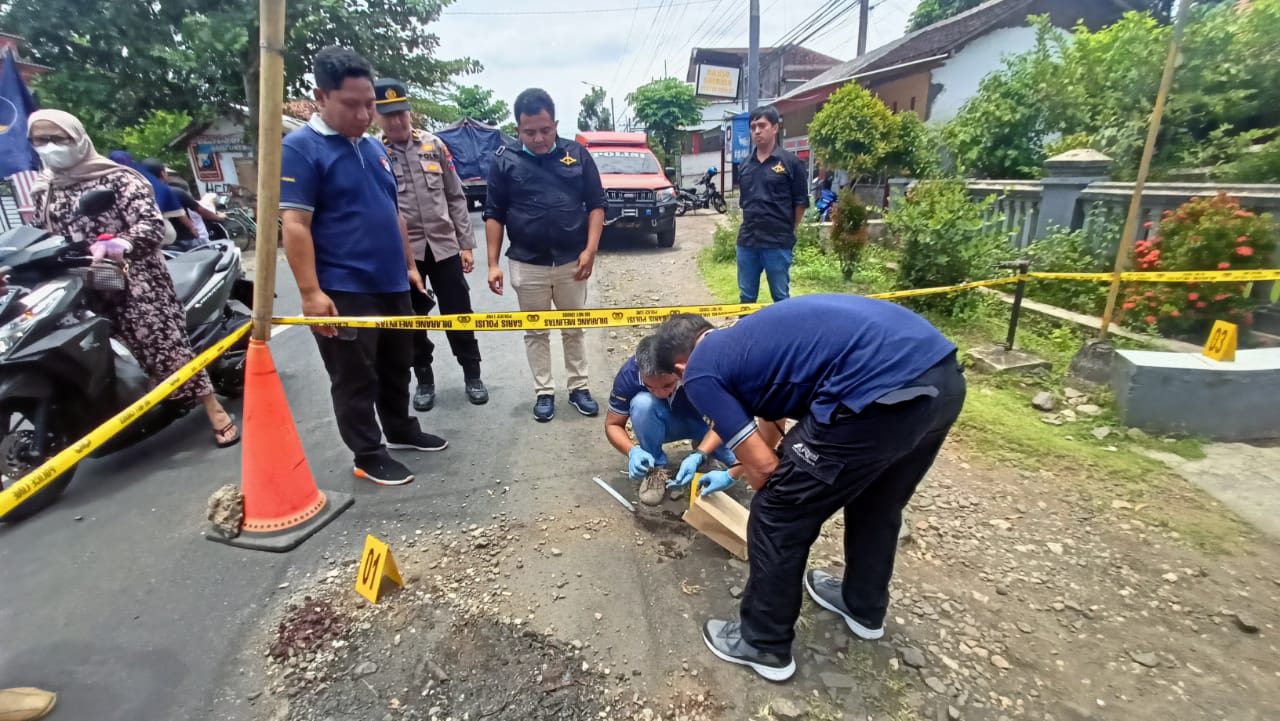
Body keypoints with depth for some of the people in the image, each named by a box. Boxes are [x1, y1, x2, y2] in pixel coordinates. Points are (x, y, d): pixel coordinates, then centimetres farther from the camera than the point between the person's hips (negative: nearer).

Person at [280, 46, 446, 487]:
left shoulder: (374, 148, 14)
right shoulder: (300, 148, -10)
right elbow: (295, 225, -16)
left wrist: (408, 265, 18)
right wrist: (311, 292, -22)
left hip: (391, 285, 8)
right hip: (343, 291, -8)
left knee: (397, 368, 19)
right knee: (356, 380, 3)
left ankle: (402, 431, 36)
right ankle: (368, 456, 16)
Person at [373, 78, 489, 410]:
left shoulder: (433, 145, 6)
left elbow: (456, 197, 8)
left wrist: (466, 243, 3)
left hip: (444, 246, 1)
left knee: (458, 315, 7)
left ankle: (472, 375, 22)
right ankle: (424, 380, 26)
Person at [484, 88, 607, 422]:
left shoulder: (578, 155, -1)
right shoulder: (505, 160, -2)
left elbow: (596, 205, 2)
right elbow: (494, 215, 1)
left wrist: (590, 250, -9)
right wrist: (493, 263, -4)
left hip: (571, 262, 1)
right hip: (526, 265, 0)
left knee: (574, 329, 12)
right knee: (536, 332, 10)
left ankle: (579, 388, 25)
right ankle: (544, 392, 22)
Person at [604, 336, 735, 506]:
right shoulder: (629, 374, -29)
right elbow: (613, 425, -17)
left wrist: (698, 456, -42)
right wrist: (632, 451, -37)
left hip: (701, 422, 0)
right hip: (665, 425, 0)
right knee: (642, 403, -33)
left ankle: (699, 447, 9)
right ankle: (656, 469, -11)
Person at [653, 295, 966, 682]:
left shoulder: (700, 372, 4)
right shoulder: (746, 336, 29)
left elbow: (765, 466, 3)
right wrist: (731, 475, 56)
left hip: (883, 391, -10)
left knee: (776, 520, 10)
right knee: (876, 503, 31)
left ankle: (765, 645, 32)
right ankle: (864, 608, 55)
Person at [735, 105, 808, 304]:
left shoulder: (791, 163, -4)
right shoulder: (745, 165, 11)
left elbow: (800, 203, -1)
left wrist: (787, 231, 3)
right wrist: (752, 226, 12)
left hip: (778, 243, -4)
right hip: (747, 242, 5)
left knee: (781, 298, 7)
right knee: (746, 297, 12)